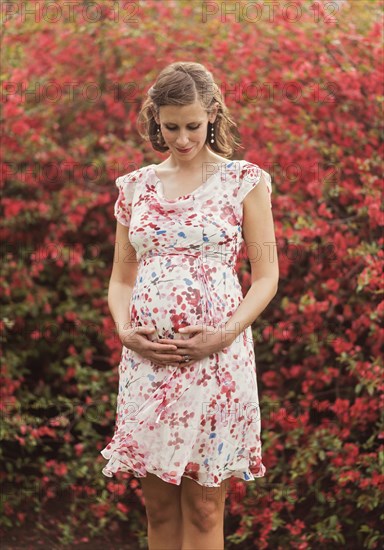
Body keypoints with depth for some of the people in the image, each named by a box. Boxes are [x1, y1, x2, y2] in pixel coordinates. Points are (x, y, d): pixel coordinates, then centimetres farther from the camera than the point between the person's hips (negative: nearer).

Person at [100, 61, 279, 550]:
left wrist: (225, 334, -14)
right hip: (146, 358, 3)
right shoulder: (136, 185, 12)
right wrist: (124, 329, -5)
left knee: (204, 506, 1)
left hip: (216, 357, -3)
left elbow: (266, 276, 0)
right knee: (159, 503, 8)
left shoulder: (244, 180, 2)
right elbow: (122, 277, 15)